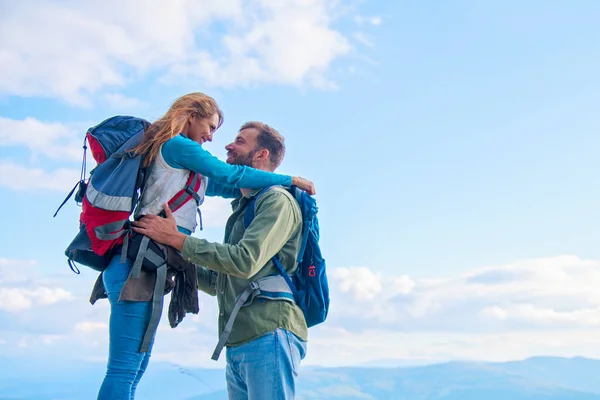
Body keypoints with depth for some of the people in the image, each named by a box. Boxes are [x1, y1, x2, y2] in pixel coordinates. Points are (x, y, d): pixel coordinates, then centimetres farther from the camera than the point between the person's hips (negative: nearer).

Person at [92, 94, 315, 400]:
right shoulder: (177, 145, -2)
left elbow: (225, 187, 26)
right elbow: (232, 176, -2)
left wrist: (274, 188, 19)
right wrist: (290, 180, 6)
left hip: (147, 268, 10)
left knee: (135, 368, 10)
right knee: (125, 368, -11)